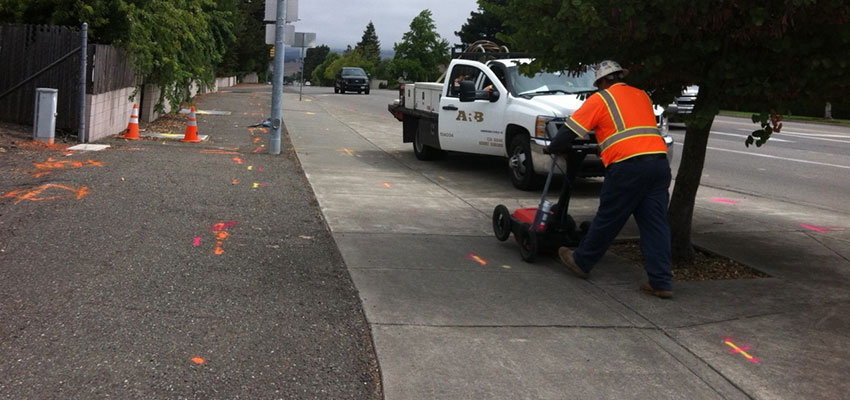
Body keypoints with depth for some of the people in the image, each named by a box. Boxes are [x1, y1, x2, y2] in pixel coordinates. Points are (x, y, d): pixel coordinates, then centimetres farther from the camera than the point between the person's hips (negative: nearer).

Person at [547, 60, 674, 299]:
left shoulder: (600, 99, 6)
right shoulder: (642, 96, 24)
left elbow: (570, 130, 4)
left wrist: (554, 149, 22)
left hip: (627, 165, -5)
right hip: (659, 162, 6)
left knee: (607, 220, 8)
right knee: (655, 224, 6)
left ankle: (582, 262, 25)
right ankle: (662, 283, 4)